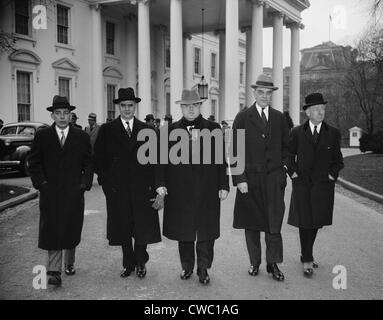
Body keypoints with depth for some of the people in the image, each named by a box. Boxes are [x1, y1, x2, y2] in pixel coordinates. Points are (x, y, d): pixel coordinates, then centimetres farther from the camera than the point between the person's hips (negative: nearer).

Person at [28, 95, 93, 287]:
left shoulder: (82, 137, 5)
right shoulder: (42, 136, 5)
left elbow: (88, 164, 6)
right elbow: (34, 163, 5)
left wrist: (85, 183, -5)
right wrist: (41, 182, -6)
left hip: (74, 192, 1)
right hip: (50, 193, 0)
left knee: (71, 231, 9)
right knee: (52, 232, -3)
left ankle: (69, 263, 29)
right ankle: (54, 271, 1)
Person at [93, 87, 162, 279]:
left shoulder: (147, 130, 8)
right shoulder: (107, 130, 5)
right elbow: (98, 158, 4)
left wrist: (153, 183, 0)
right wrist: (105, 181, -4)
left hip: (142, 188, 1)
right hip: (118, 189, 0)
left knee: (143, 226, 3)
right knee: (123, 229, 7)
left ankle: (140, 263, 21)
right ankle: (128, 263, 22)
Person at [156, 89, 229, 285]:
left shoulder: (213, 129, 5)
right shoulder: (170, 130, 6)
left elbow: (221, 160, 3)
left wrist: (224, 185, -2)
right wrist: (161, 183, -3)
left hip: (207, 191, -1)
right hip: (179, 191, 1)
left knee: (206, 231, 4)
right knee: (183, 231, 10)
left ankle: (203, 269, 18)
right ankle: (186, 267, 26)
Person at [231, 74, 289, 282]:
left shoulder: (279, 118, 9)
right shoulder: (242, 118, 1)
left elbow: (285, 146, 18)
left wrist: (282, 166, 5)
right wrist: (239, 178, -9)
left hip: (274, 179, 1)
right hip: (250, 179, -1)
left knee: (274, 223, 0)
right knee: (251, 224, 8)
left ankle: (273, 264, 13)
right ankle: (254, 262, 22)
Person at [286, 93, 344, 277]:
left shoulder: (333, 133, 6)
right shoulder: (297, 133, 3)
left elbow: (337, 159, 12)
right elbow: (289, 155, 11)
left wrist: (332, 174, -1)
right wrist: (292, 172, 0)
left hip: (323, 185, 2)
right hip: (302, 184, -1)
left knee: (316, 222, 8)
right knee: (304, 222, -3)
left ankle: (305, 255, 26)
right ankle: (307, 260, 5)